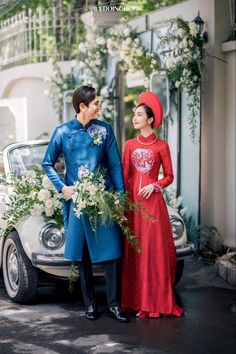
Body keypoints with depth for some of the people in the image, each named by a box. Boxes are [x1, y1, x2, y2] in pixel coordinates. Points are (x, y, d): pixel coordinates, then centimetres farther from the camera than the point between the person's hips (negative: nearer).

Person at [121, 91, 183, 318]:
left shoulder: (161, 146, 1)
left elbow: (169, 176, 4)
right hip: (132, 201, 3)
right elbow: (124, 175, 7)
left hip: (153, 202, -3)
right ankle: (136, 299, 11)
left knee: (155, 248, -2)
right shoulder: (130, 145, 9)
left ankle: (156, 300, 6)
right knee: (134, 250, 3)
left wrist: (154, 186, -13)